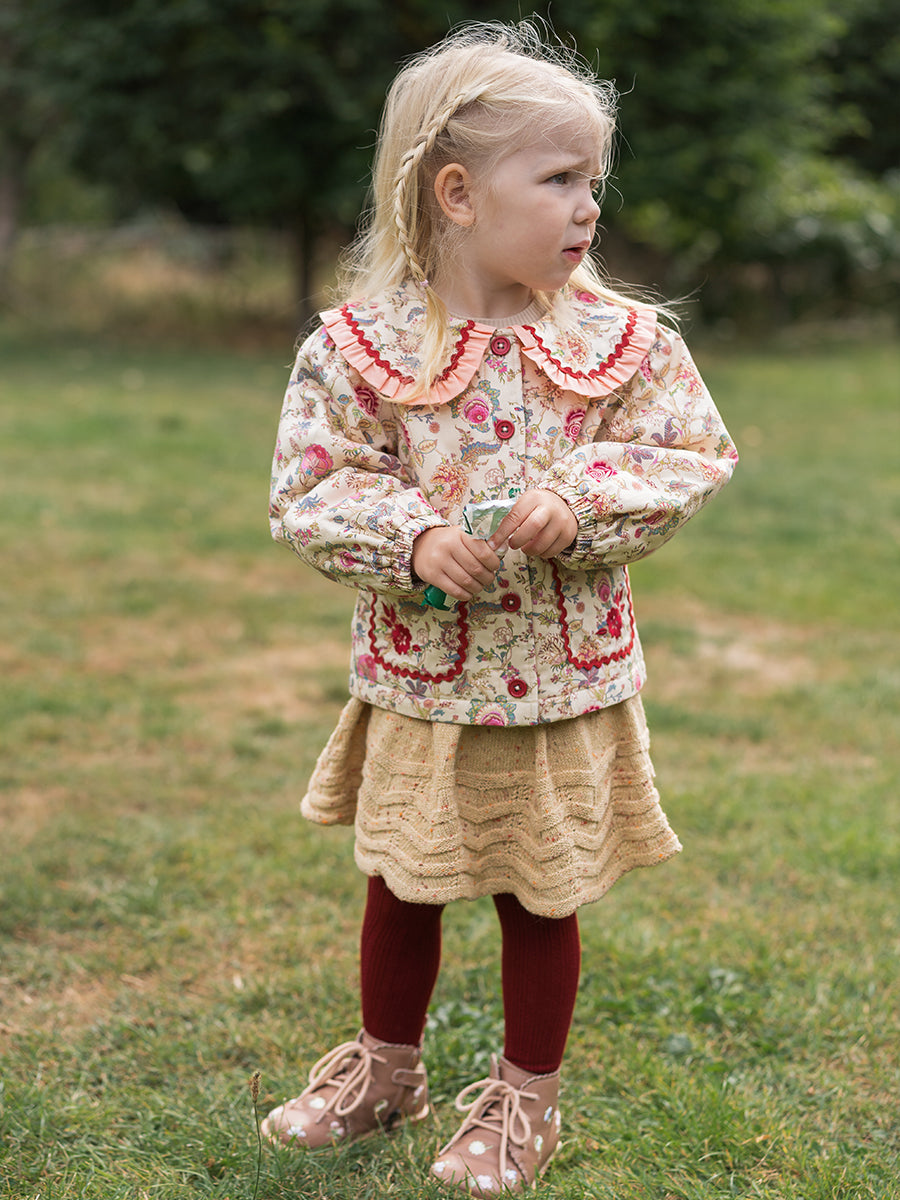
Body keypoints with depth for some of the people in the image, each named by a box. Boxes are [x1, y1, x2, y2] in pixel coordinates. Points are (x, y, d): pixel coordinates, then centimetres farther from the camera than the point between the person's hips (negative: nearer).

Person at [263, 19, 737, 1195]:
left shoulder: (620, 338, -6)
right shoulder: (361, 344, -10)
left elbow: (690, 458, -4)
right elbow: (310, 489, -8)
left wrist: (582, 498, -21)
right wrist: (414, 538, -24)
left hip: (563, 676, 0)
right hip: (420, 676, 0)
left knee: (543, 894, 12)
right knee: (401, 883, 16)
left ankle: (527, 1097, 33)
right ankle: (386, 1065, 40)